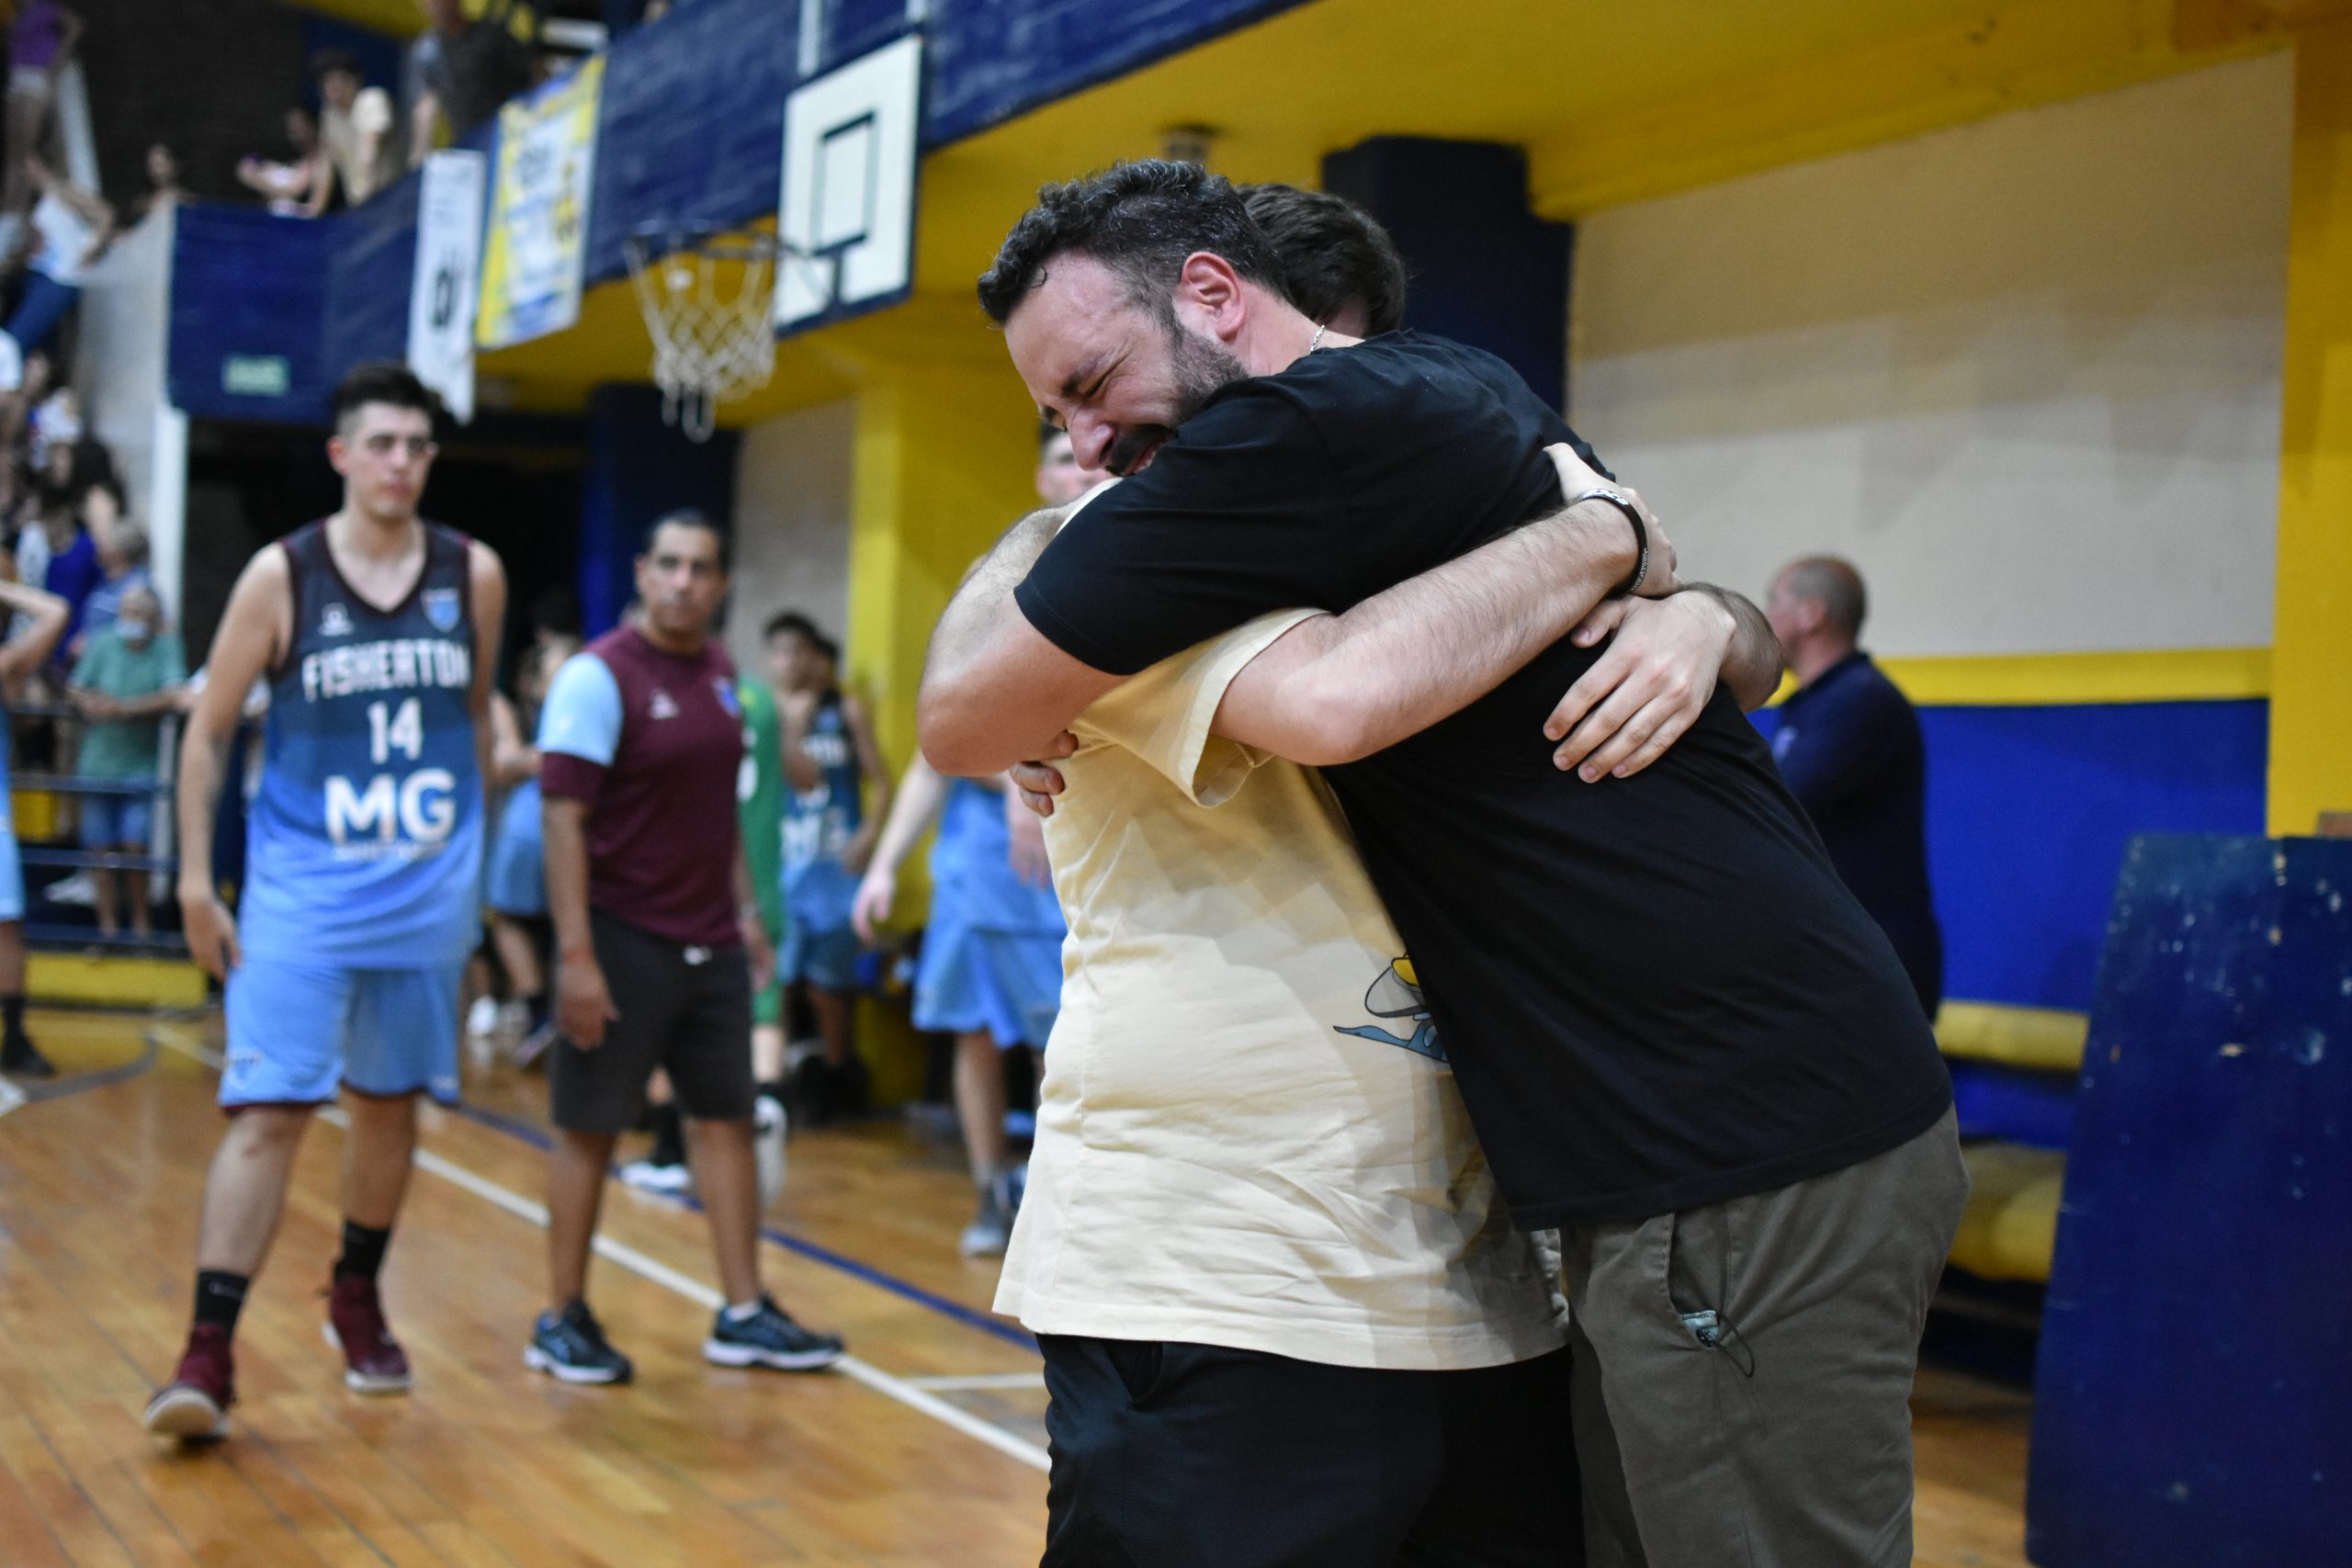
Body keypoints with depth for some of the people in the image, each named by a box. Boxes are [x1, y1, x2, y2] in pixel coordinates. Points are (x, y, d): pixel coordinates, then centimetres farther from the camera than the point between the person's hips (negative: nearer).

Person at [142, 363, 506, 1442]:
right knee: (268, 1111, -11)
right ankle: (208, 1352, -11)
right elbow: (208, 731, 0)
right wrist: (195, 878, -5)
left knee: (390, 1103, 14)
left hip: (428, 889, 3)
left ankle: (357, 1297, 35)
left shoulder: (473, 575, 2)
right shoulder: (280, 576, -6)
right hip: (300, 887, -3)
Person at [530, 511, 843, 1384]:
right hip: (622, 940, -7)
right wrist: (575, 954, -21)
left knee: (726, 1116, 8)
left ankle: (745, 1315, 15)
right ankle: (563, 1321, 13)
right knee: (590, 1126, 2)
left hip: (710, 942, 7)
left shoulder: (720, 675, 10)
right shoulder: (599, 675, -12)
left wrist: (744, 910, 16)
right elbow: (563, 819, -16)